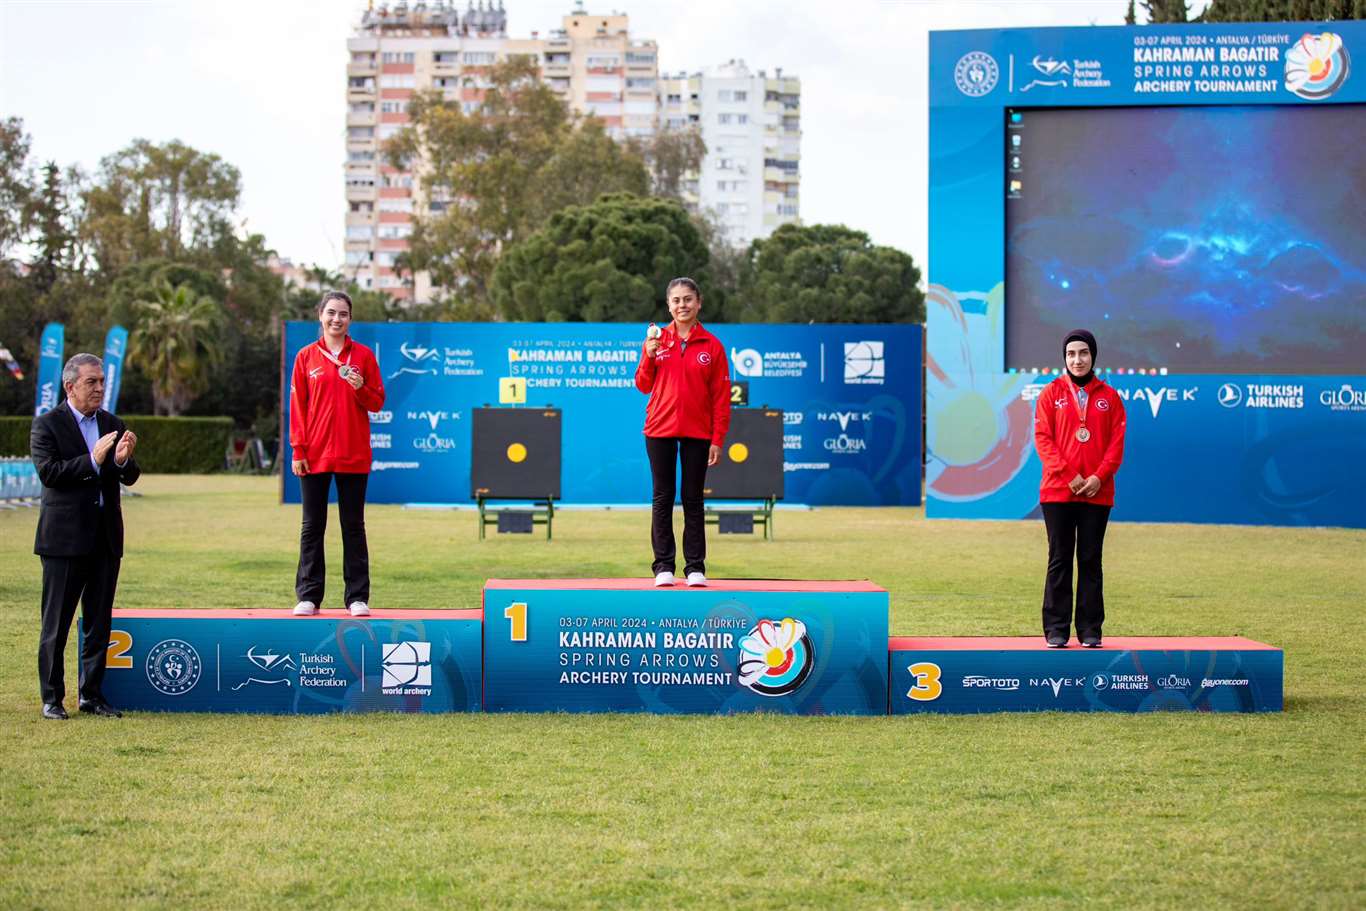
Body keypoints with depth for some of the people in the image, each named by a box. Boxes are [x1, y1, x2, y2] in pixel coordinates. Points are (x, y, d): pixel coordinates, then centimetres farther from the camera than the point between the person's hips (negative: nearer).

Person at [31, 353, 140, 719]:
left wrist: (123, 460, -15)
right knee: (56, 623, 1)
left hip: (106, 538, 5)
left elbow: (130, 478, 7)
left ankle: (91, 694, 17)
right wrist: (92, 461, -23)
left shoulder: (113, 425, 11)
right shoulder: (47, 425, -3)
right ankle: (52, 698, 8)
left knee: (100, 622, 8)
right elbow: (47, 472, -15)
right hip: (65, 538, -5)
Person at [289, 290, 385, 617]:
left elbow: (377, 403, 5)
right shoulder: (306, 356, 4)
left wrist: (360, 388, -16)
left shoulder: (363, 355, 4)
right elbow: (297, 406, 2)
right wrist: (297, 450, -4)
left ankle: (357, 597, 7)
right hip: (315, 455, 0)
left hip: (354, 455, 0)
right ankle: (308, 596, 8)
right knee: (312, 526, 4)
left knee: (353, 526, 4)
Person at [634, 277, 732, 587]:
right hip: (660, 430, 1)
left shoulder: (712, 345, 1)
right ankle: (663, 566, 8)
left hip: (697, 433, -1)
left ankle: (695, 567, 8)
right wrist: (649, 356, -11)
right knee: (663, 498, 4)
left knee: (693, 500, 3)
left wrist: (718, 439, -5)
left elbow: (721, 397, 0)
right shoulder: (657, 339, 5)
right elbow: (643, 386, 6)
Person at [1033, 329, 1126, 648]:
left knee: (1091, 561, 4)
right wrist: (1068, 475, -12)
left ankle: (1090, 630, 7)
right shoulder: (1051, 393, 6)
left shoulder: (1109, 397, 9)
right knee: (1059, 559, 1)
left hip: (1097, 493, 1)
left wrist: (1099, 477, -11)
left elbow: (1117, 442, 4)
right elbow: (1043, 438, -2)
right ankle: (1056, 630, 4)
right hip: (1057, 491, -1)